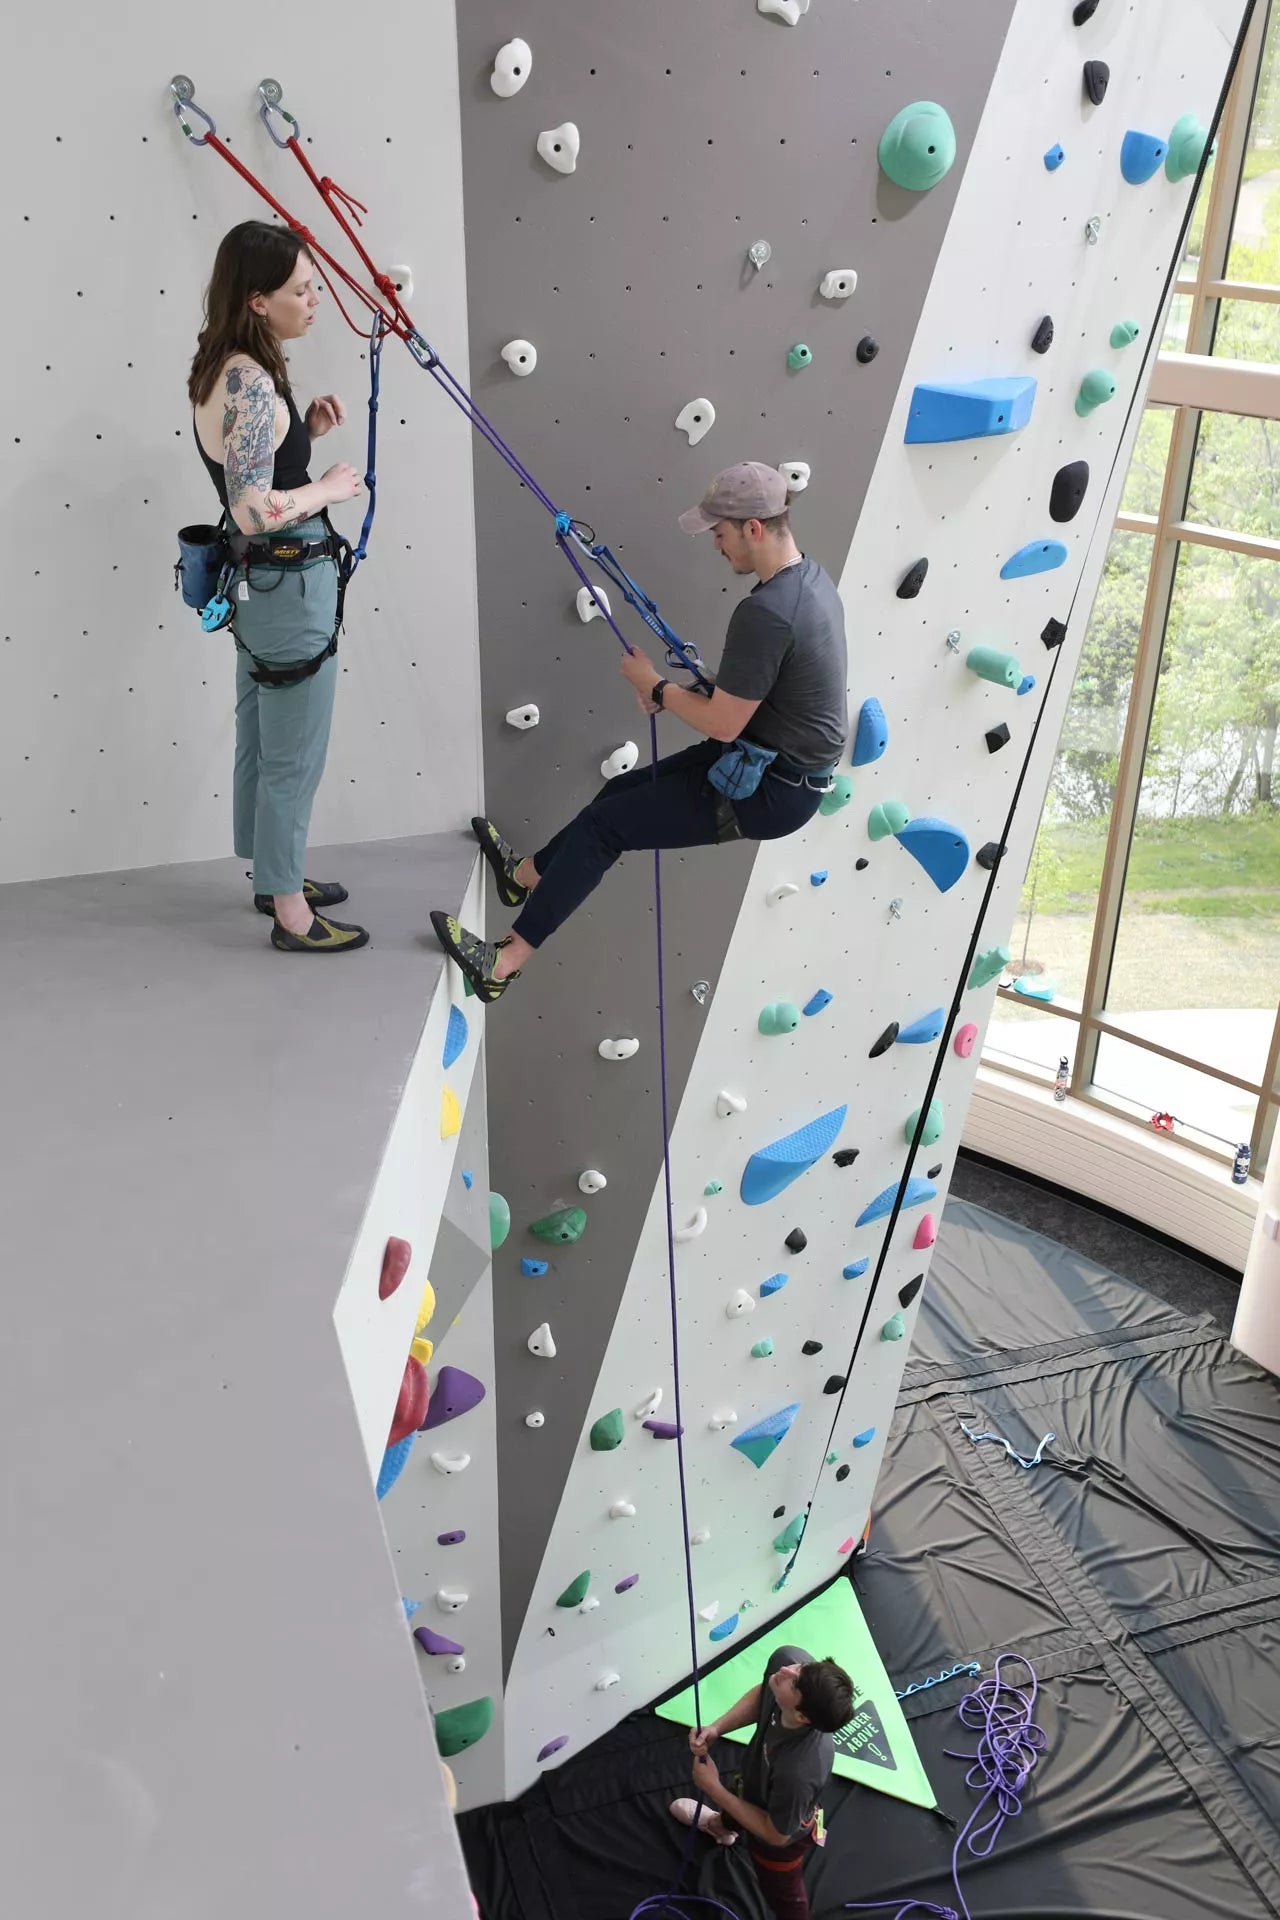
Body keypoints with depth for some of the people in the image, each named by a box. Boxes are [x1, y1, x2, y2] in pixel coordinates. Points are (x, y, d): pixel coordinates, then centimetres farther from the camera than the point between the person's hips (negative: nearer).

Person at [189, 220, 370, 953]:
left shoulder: (222, 370, 7)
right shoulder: (251, 381, -23)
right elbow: (256, 511, -31)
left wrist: (305, 431, 4)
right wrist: (331, 488, -16)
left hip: (256, 582, 10)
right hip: (291, 586, -10)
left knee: (261, 746, 21)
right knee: (294, 760, 2)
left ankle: (273, 874, 37)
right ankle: (291, 914, 15)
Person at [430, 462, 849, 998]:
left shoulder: (764, 613, -28)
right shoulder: (810, 577, 4)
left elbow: (723, 725, -22)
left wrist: (654, 685, -6)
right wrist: (677, 692, 5)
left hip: (769, 792, -9)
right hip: (788, 762, 9)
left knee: (604, 825, -4)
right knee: (622, 791, 19)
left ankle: (506, 961, 2)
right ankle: (527, 874, 41)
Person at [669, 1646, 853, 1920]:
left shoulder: (798, 1772, -51)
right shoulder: (787, 1660, -38)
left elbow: (775, 1834, -29)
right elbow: (761, 1695, -11)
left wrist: (713, 1788, -23)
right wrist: (716, 1728, -23)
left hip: (779, 1835, -6)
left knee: (783, 1895, 27)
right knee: (731, 1811, 41)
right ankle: (722, 1826, 76)